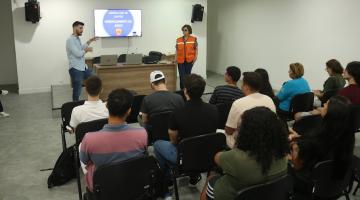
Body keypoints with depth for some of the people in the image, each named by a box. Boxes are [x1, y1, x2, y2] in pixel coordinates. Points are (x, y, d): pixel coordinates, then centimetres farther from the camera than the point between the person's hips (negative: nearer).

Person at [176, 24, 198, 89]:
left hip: (189, 60, -1)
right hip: (180, 60, 1)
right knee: (182, 76, -2)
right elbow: (177, 50, 10)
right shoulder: (178, 40, 8)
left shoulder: (194, 39, 3)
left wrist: (195, 57, -6)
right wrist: (175, 59, 4)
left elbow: (196, 49, 4)